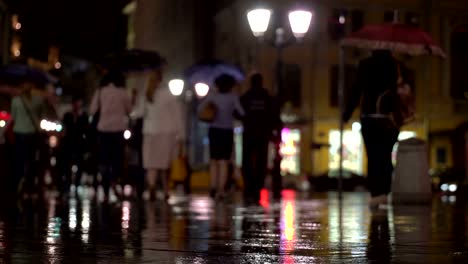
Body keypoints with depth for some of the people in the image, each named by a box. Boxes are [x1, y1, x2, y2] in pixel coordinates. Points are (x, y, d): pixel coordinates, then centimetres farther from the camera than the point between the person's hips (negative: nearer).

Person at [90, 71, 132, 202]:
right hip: (118, 129, -1)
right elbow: (129, 110, 8)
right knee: (118, 158, 9)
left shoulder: (100, 92, 3)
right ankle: (114, 182, -19)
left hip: (103, 129, 1)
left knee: (104, 160, 4)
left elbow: (92, 110, 1)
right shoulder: (123, 92, 0)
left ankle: (106, 193, 1)